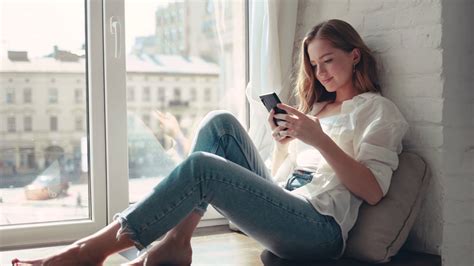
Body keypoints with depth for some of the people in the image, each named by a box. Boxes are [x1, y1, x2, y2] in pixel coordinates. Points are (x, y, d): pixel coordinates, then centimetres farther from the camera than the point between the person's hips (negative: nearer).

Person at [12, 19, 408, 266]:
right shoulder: (317, 107, 28)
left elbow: (373, 191, -7)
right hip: (284, 209, 7)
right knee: (221, 122, -9)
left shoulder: (378, 110, 8)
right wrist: (282, 139, 5)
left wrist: (319, 139, -15)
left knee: (201, 166, -25)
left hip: (320, 227, -7)